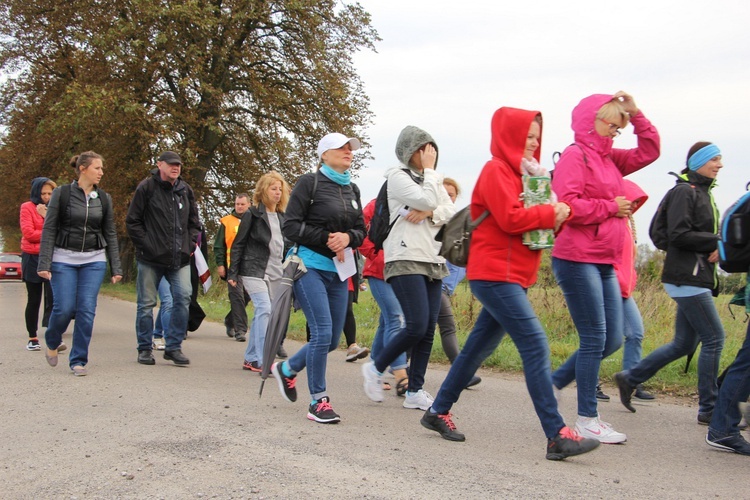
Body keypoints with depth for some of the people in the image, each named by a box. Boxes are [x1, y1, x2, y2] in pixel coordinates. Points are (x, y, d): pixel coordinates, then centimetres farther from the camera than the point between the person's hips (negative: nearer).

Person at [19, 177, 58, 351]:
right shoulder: (27, 208, 2)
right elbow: (28, 233, -10)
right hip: (32, 258, -2)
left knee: (53, 299, -11)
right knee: (34, 300, 6)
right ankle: (32, 339, 17)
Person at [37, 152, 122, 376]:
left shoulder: (104, 199, 7)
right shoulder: (62, 194, -3)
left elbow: (110, 234, 10)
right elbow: (49, 230, -4)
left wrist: (116, 267, 5)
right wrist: (44, 263, -11)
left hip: (94, 260, 3)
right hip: (64, 259, -3)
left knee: (87, 310, -4)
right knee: (64, 308, -6)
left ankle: (78, 360, 6)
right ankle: (52, 343, 25)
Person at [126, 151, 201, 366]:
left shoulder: (185, 189, 12)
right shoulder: (147, 187, -3)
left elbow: (194, 221, 22)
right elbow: (132, 221, -2)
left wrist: (190, 243, 8)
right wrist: (146, 245, -9)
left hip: (179, 259, 3)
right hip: (151, 259, -3)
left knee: (183, 297, -11)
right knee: (146, 303, 4)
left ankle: (173, 346, 1)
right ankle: (145, 349, 18)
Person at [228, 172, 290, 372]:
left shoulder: (282, 217, 14)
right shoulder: (253, 214, -3)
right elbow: (238, 245, -3)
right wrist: (232, 273, -7)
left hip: (275, 273, 6)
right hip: (254, 271, -6)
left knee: (261, 314, 8)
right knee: (264, 309, -18)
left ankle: (250, 359, 17)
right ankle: (263, 361, -19)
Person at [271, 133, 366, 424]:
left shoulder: (352, 190, 14)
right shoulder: (310, 182, -4)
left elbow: (361, 231, 13)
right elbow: (290, 226, -9)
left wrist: (347, 237, -10)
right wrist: (327, 239, -14)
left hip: (338, 271, 7)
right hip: (311, 266, -7)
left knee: (332, 339, 8)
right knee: (322, 332, -14)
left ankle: (286, 369, 32)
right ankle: (318, 401, -2)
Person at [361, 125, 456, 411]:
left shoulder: (433, 180, 20)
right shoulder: (398, 176, -2)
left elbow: (452, 213, 8)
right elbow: (427, 200, -16)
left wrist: (429, 213, -10)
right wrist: (429, 170, -4)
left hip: (433, 261, 7)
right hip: (406, 259, -7)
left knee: (428, 330, 2)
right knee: (417, 326, -16)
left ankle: (415, 392, 8)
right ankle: (376, 369, 6)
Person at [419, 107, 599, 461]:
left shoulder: (522, 173, 21)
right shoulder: (496, 170, -7)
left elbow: (533, 219, 18)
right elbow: (510, 218, -19)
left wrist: (558, 215, -1)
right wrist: (550, 213, -9)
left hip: (513, 276, 10)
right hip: (494, 273, -10)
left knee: (479, 347, 14)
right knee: (535, 345, -14)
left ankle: (439, 412, 25)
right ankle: (557, 436, -15)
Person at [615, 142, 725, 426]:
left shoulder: (702, 192, 19)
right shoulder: (684, 191, -11)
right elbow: (678, 235, -20)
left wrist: (715, 249, -2)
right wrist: (717, 242, -15)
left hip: (696, 279, 10)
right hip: (686, 277, -10)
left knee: (684, 343, 13)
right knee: (714, 338, -7)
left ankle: (629, 379, 23)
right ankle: (709, 409, 1)